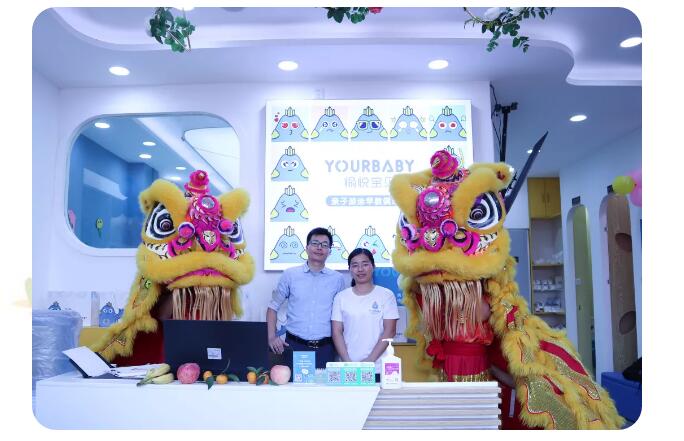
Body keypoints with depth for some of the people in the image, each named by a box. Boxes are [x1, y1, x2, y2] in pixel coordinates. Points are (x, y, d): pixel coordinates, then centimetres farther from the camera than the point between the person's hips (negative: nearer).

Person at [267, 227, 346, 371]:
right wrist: (271, 336, -2)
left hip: (325, 348, 1)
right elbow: (273, 306, 9)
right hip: (294, 346, 0)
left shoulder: (338, 279, 5)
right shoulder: (290, 275, 3)